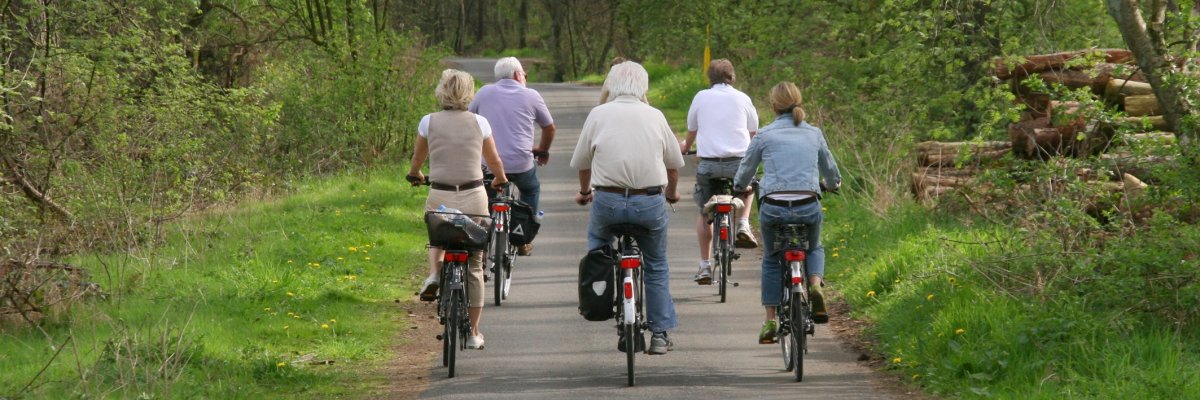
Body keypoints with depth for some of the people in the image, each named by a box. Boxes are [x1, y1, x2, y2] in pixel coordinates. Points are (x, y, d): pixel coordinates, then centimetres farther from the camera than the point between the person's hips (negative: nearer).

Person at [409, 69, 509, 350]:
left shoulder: (429, 122, 0)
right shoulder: (479, 123, 0)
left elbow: (418, 158, 17)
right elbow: (494, 161, 13)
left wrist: (415, 175, 41)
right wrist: (501, 180, 36)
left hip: (439, 197, 0)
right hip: (474, 197, 0)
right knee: (474, 266, 12)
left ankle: (434, 273, 3)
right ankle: (474, 333, 13)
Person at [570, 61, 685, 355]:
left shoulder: (598, 114, 1)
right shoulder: (654, 116, 5)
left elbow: (581, 162, 7)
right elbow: (675, 162, 13)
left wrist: (584, 192, 27)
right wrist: (671, 194, 32)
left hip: (608, 201, -1)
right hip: (650, 203, 1)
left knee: (597, 239, 32)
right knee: (656, 267, 15)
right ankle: (660, 335, 14)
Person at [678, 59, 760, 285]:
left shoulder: (701, 97, 7)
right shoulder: (742, 98, 7)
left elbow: (691, 130, 20)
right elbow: (753, 131, 20)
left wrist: (685, 146, 43)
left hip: (708, 164, 0)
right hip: (739, 162, 0)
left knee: (704, 213, 15)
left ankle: (705, 266, 10)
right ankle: (743, 225, 12)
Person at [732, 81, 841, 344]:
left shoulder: (765, 135, 5)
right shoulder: (814, 133, 12)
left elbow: (746, 170, 17)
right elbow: (830, 171, 26)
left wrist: (740, 185, 40)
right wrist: (834, 184, 49)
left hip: (774, 208, -1)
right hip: (809, 208, 1)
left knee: (771, 261, 23)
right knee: (814, 249, 31)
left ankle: (770, 321, 18)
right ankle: (815, 285, 0)